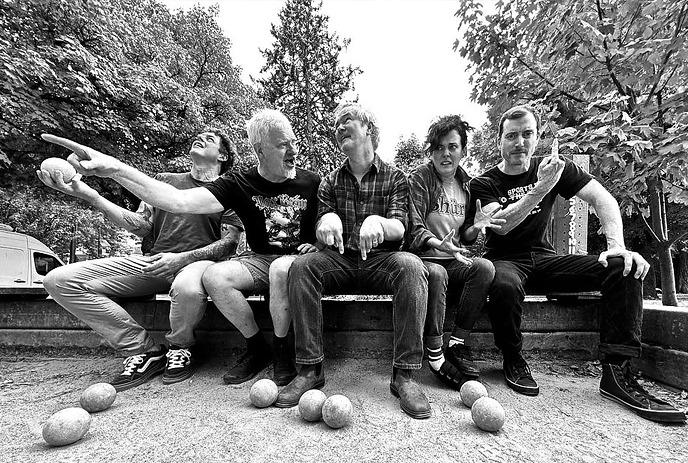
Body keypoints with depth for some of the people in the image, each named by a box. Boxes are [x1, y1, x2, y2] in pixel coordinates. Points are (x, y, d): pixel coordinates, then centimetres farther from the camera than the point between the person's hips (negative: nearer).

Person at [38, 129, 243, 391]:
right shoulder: (165, 180, 20)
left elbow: (230, 242, -3)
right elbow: (142, 226, 10)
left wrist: (182, 258, -17)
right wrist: (89, 195, -1)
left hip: (198, 261, -5)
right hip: (153, 261, 5)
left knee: (187, 288, -41)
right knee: (58, 280, -9)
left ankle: (181, 348, -5)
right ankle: (144, 350, -8)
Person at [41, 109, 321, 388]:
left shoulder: (311, 182, -1)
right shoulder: (239, 184, -5)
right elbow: (178, 201, -17)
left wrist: (316, 245, -11)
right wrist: (115, 170, -28)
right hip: (260, 260, 2)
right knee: (214, 276, -27)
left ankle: (282, 347, -9)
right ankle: (257, 347, -5)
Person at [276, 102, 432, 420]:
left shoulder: (394, 178, 6)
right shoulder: (330, 182, 13)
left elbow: (399, 228, -8)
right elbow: (320, 234, 4)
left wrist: (377, 221, -33)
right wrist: (327, 219, -22)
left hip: (382, 260, -1)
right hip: (340, 260, 2)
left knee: (411, 266, -32)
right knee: (301, 266, -26)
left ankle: (404, 375, -25)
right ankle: (310, 369, -20)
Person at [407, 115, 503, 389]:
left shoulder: (466, 184, 15)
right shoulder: (420, 178, -3)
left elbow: (462, 238, 19)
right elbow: (414, 228, -13)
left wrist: (475, 228, -4)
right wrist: (436, 243, -33)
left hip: (453, 260, 5)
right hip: (423, 259, -5)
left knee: (484, 267, -25)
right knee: (436, 273, -37)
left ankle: (457, 344, -16)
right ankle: (435, 356, -23)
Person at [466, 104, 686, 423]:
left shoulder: (555, 168, 7)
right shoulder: (484, 184, -4)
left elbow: (602, 198, -2)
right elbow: (500, 226, -20)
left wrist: (617, 246, -17)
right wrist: (540, 188, -29)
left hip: (544, 259, 4)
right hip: (505, 261, -4)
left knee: (625, 268, -16)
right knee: (505, 286, -39)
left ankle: (616, 374, -14)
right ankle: (513, 361, -11)